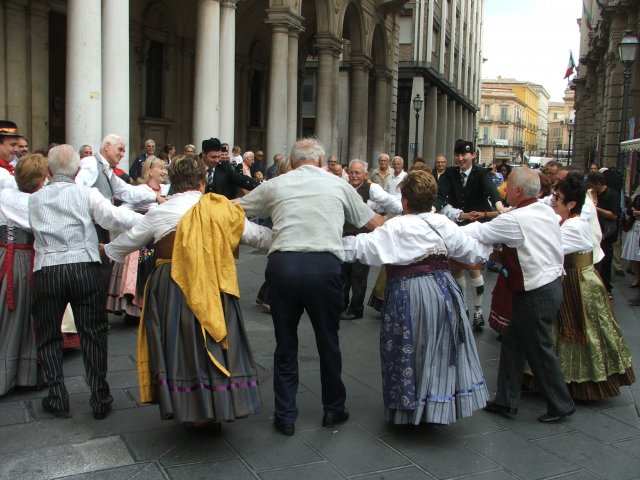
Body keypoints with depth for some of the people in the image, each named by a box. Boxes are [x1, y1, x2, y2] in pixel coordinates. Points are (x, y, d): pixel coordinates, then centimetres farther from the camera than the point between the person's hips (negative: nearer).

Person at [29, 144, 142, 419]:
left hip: (47, 271, 2)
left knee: (48, 335, 16)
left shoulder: (35, 199, 13)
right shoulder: (86, 194, 3)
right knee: (93, 334, 7)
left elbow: (35, 229, 13)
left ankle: (57, 399, 16)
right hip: (84, 268, -1)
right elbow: (113, 216, -9)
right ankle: (99, 399, 11)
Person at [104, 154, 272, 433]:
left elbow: (129, 240, 15)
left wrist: (107, 251, 35)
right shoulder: (222, 210, 1)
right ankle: (215, 412, 19)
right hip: (214, 290, 1)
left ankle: (189, 412, 18)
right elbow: (256, 235, 9)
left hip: (171, 291, 0)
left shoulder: (159, 214, 0)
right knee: (213, 343, 11)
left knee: (178, 345, 10)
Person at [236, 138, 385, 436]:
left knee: (285, 343, 13)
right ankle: (333, 409, 30)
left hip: (282, 264, 1)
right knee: (328, 341, 15)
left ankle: (285, 416, 20)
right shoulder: (338, 184, 15)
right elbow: (374, 222, 24)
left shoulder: (275, 185, 15)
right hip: (325, 265, 0)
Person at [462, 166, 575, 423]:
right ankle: (506, 401, 24)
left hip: (535, 293, -9)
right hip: (551, 283, 9)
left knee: (539, 350, 6)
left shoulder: (515, 220, -21)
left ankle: (561, 405, 23)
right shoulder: (546, 211, 6)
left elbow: (479, 233, -12)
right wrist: (505, 253, 9)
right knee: (512, 341, 15)